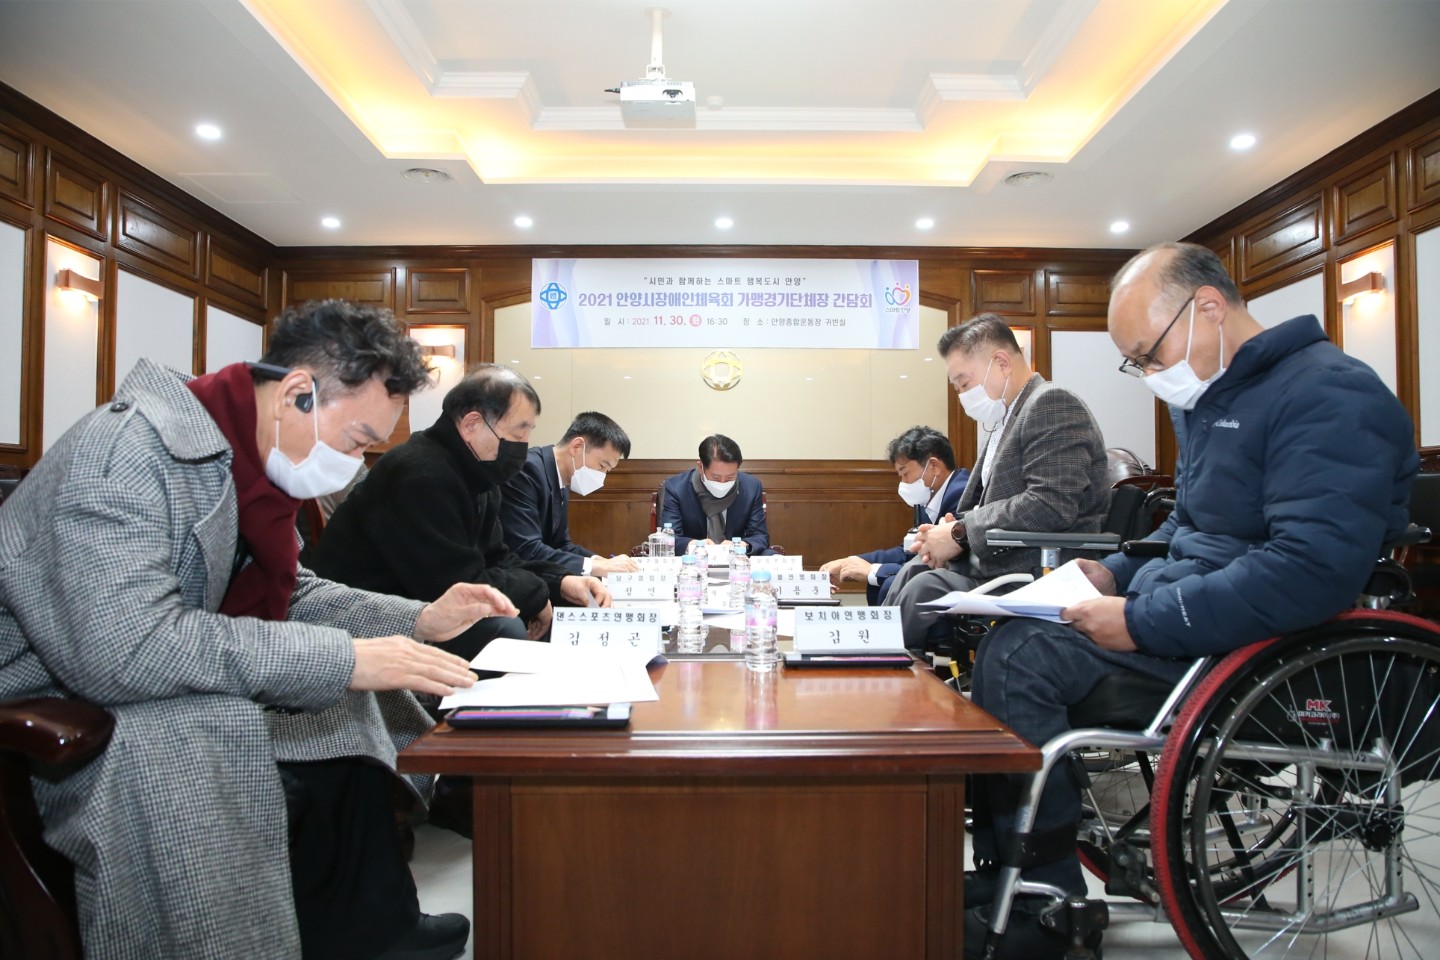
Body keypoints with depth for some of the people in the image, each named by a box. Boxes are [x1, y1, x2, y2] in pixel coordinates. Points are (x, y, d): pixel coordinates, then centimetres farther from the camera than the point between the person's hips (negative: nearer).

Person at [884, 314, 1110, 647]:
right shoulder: (1004, 421, 16)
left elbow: (1050, 505, -23)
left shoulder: (1052, 404, -11)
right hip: (998, 563, 9)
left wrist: (960, 532, -16)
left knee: (927, 586, -23)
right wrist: (948, 531, -2)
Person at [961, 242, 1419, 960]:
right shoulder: (1212, 396, 16)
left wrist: (1141, 622, -25)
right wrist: (1115, 574, 7)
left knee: (1019, 657, -22)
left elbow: (1315, 570, -27)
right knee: (1009, 628, 0)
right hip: (1187, 603, 10)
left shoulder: (1328, 394, -15)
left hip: (1273, 645, -10)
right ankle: (996, 866, 4)